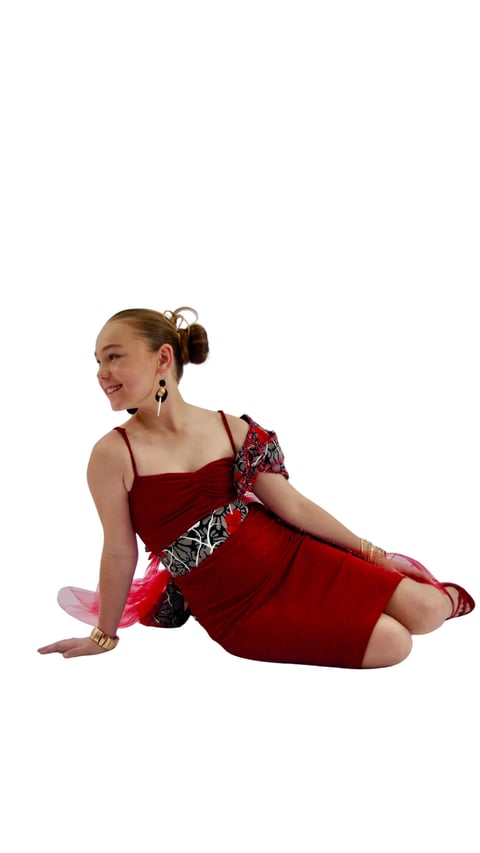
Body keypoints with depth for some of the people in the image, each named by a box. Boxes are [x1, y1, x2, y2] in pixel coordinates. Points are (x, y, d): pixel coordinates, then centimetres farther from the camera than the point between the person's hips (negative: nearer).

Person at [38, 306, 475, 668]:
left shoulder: (230, 428, -4)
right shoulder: (113, 455, -14)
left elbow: (292, 506, 2)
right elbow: (120, 551, -4)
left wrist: (372, 553, 5)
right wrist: (105, 635, 4)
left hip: (286, 556, 3)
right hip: (235, 606, -3)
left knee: (425, 610, -5)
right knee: (392, 643, -16)